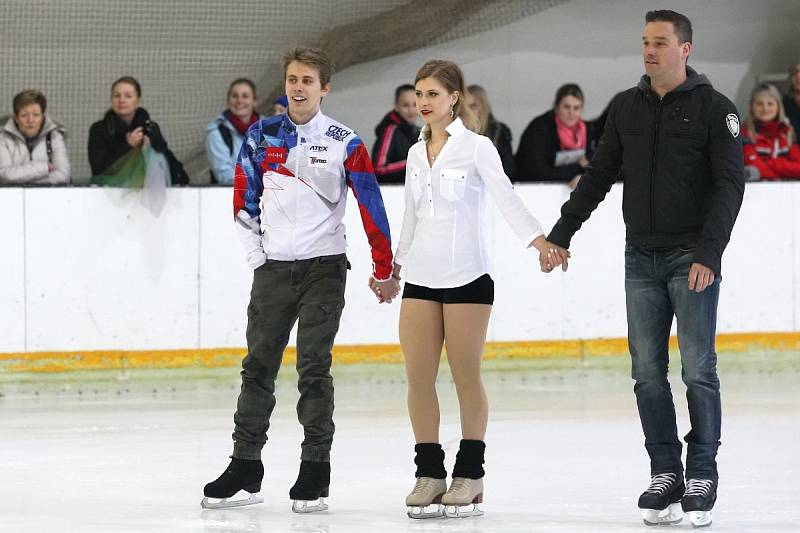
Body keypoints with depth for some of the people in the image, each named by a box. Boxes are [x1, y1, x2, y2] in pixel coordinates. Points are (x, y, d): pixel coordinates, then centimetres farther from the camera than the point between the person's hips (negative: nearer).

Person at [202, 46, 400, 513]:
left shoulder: (344, 142, -5)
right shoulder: (262, 137, 5)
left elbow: (371, 207, -3)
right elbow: (245, 199, 11)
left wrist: (384, 269, -2)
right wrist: (256, 255, 5)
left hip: (324, 267, -3)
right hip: (273, 267, 3)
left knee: (314, 366, -5)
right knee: (258, 365, 5)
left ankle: (316, 470, 0)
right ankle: (245, 467, 13)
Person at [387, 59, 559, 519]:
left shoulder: (476, 147, -5)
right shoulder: (417, 153, 12)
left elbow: (506, 197, -17)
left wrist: (539, 240, -31)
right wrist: (394, 266, 28)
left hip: (467, 275, -5)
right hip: (421, 275, 5)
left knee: (467, 378, -2)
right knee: (419, 378, 0)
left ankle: (470, 474, 5)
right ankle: (430, 473, 6)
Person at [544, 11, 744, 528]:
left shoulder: (714, 108, -6)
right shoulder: (627, 107, 9)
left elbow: (730, 185, -11)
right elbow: (599, 175, 15)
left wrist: (709, 253, -19)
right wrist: (562, 232, 10)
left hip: (692, 259, -5)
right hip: (642, 258, 5)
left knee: (699, 369, -5)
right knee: (647, 371, 1)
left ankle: (702, 475, 2)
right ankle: (665, 474, 7)